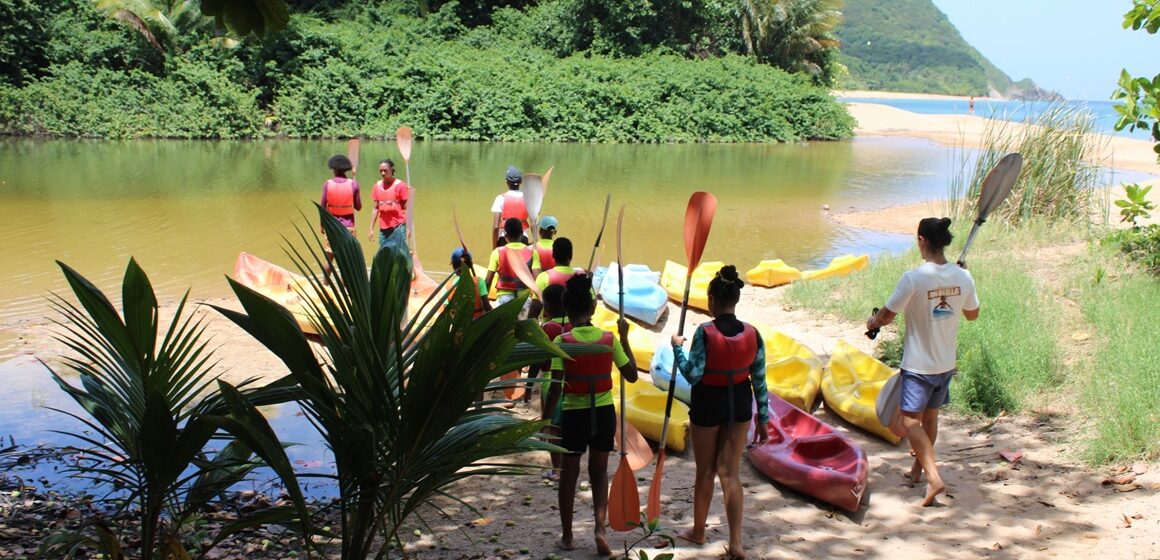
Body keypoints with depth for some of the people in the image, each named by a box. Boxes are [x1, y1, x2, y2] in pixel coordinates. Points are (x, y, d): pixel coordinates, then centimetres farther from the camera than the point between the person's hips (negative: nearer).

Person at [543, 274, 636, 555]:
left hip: (574, 414, -2)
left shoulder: (562, 341, -12)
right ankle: (600, 526, 1)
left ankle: (567, 537, 21)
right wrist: (624, 339, 9)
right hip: (604, 413, 2)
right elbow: (631, 375, 2)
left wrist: (545, 417, -3)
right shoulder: (609, 339, -5)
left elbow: (556, 387, -14)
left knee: (568, 474, 13)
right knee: (599, 472, 18)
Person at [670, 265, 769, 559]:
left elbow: (693, 374, -19)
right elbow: (759, 380, -1)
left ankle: (698, 531, 32)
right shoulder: (752, 334, -7)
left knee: (705, 471, 14)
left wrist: (677, 347, -5)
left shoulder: (705, 333, -19)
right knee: (730, 472, 9)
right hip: (740, 405, 3)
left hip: (708, 405, -3)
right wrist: (763, 418, 7)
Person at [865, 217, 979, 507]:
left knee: (911, 422, -1)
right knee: (930, 417, 21)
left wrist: (872, 322, 8)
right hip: (946, 363, 6)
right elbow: (972, 314, 11)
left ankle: (933, 477, -14)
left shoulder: (913, 278, -22)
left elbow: (886, 317, -13)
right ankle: (919, 467, 38)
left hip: (918, 365, -6)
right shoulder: (963, 278, -5)